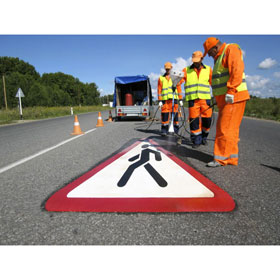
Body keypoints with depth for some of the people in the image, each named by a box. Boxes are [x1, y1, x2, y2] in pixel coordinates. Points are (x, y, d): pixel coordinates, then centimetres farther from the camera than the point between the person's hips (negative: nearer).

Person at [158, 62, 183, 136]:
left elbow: (179, 88, 14)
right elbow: (159, 90, 9)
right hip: (165, 98, 0)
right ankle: (164, 130, 2)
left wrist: (180, 99, 6)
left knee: (175, 113, -2)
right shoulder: (161, 78, 14)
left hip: (174, 98, 0)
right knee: (165, 114, -5)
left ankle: (175, 130, 5)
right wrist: (160, 101, -1)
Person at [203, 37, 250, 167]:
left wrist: (231, 91, -25)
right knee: (224, 128, 9)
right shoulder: (219, 57, 25)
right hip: (224, 99, 10)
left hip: (233, 98, -10)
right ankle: (231, 158, 16)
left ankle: (221, 158, -4)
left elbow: (237, 70, -18)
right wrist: (218, 98, 18)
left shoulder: (231, 49, -4)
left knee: (226, 128, -10)